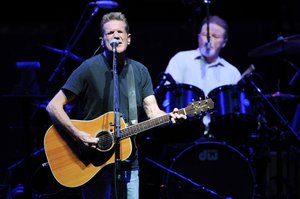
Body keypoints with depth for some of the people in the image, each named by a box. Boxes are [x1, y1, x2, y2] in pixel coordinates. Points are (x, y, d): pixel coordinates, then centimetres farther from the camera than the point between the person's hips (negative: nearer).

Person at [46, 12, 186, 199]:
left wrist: (169, 117, -25)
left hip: (128, 164, 5)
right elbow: (54, 106, -12)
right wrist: (79, 135, -23)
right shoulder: (89, 69, -9)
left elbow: (152, 110, -2)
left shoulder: (140, 71, 7)